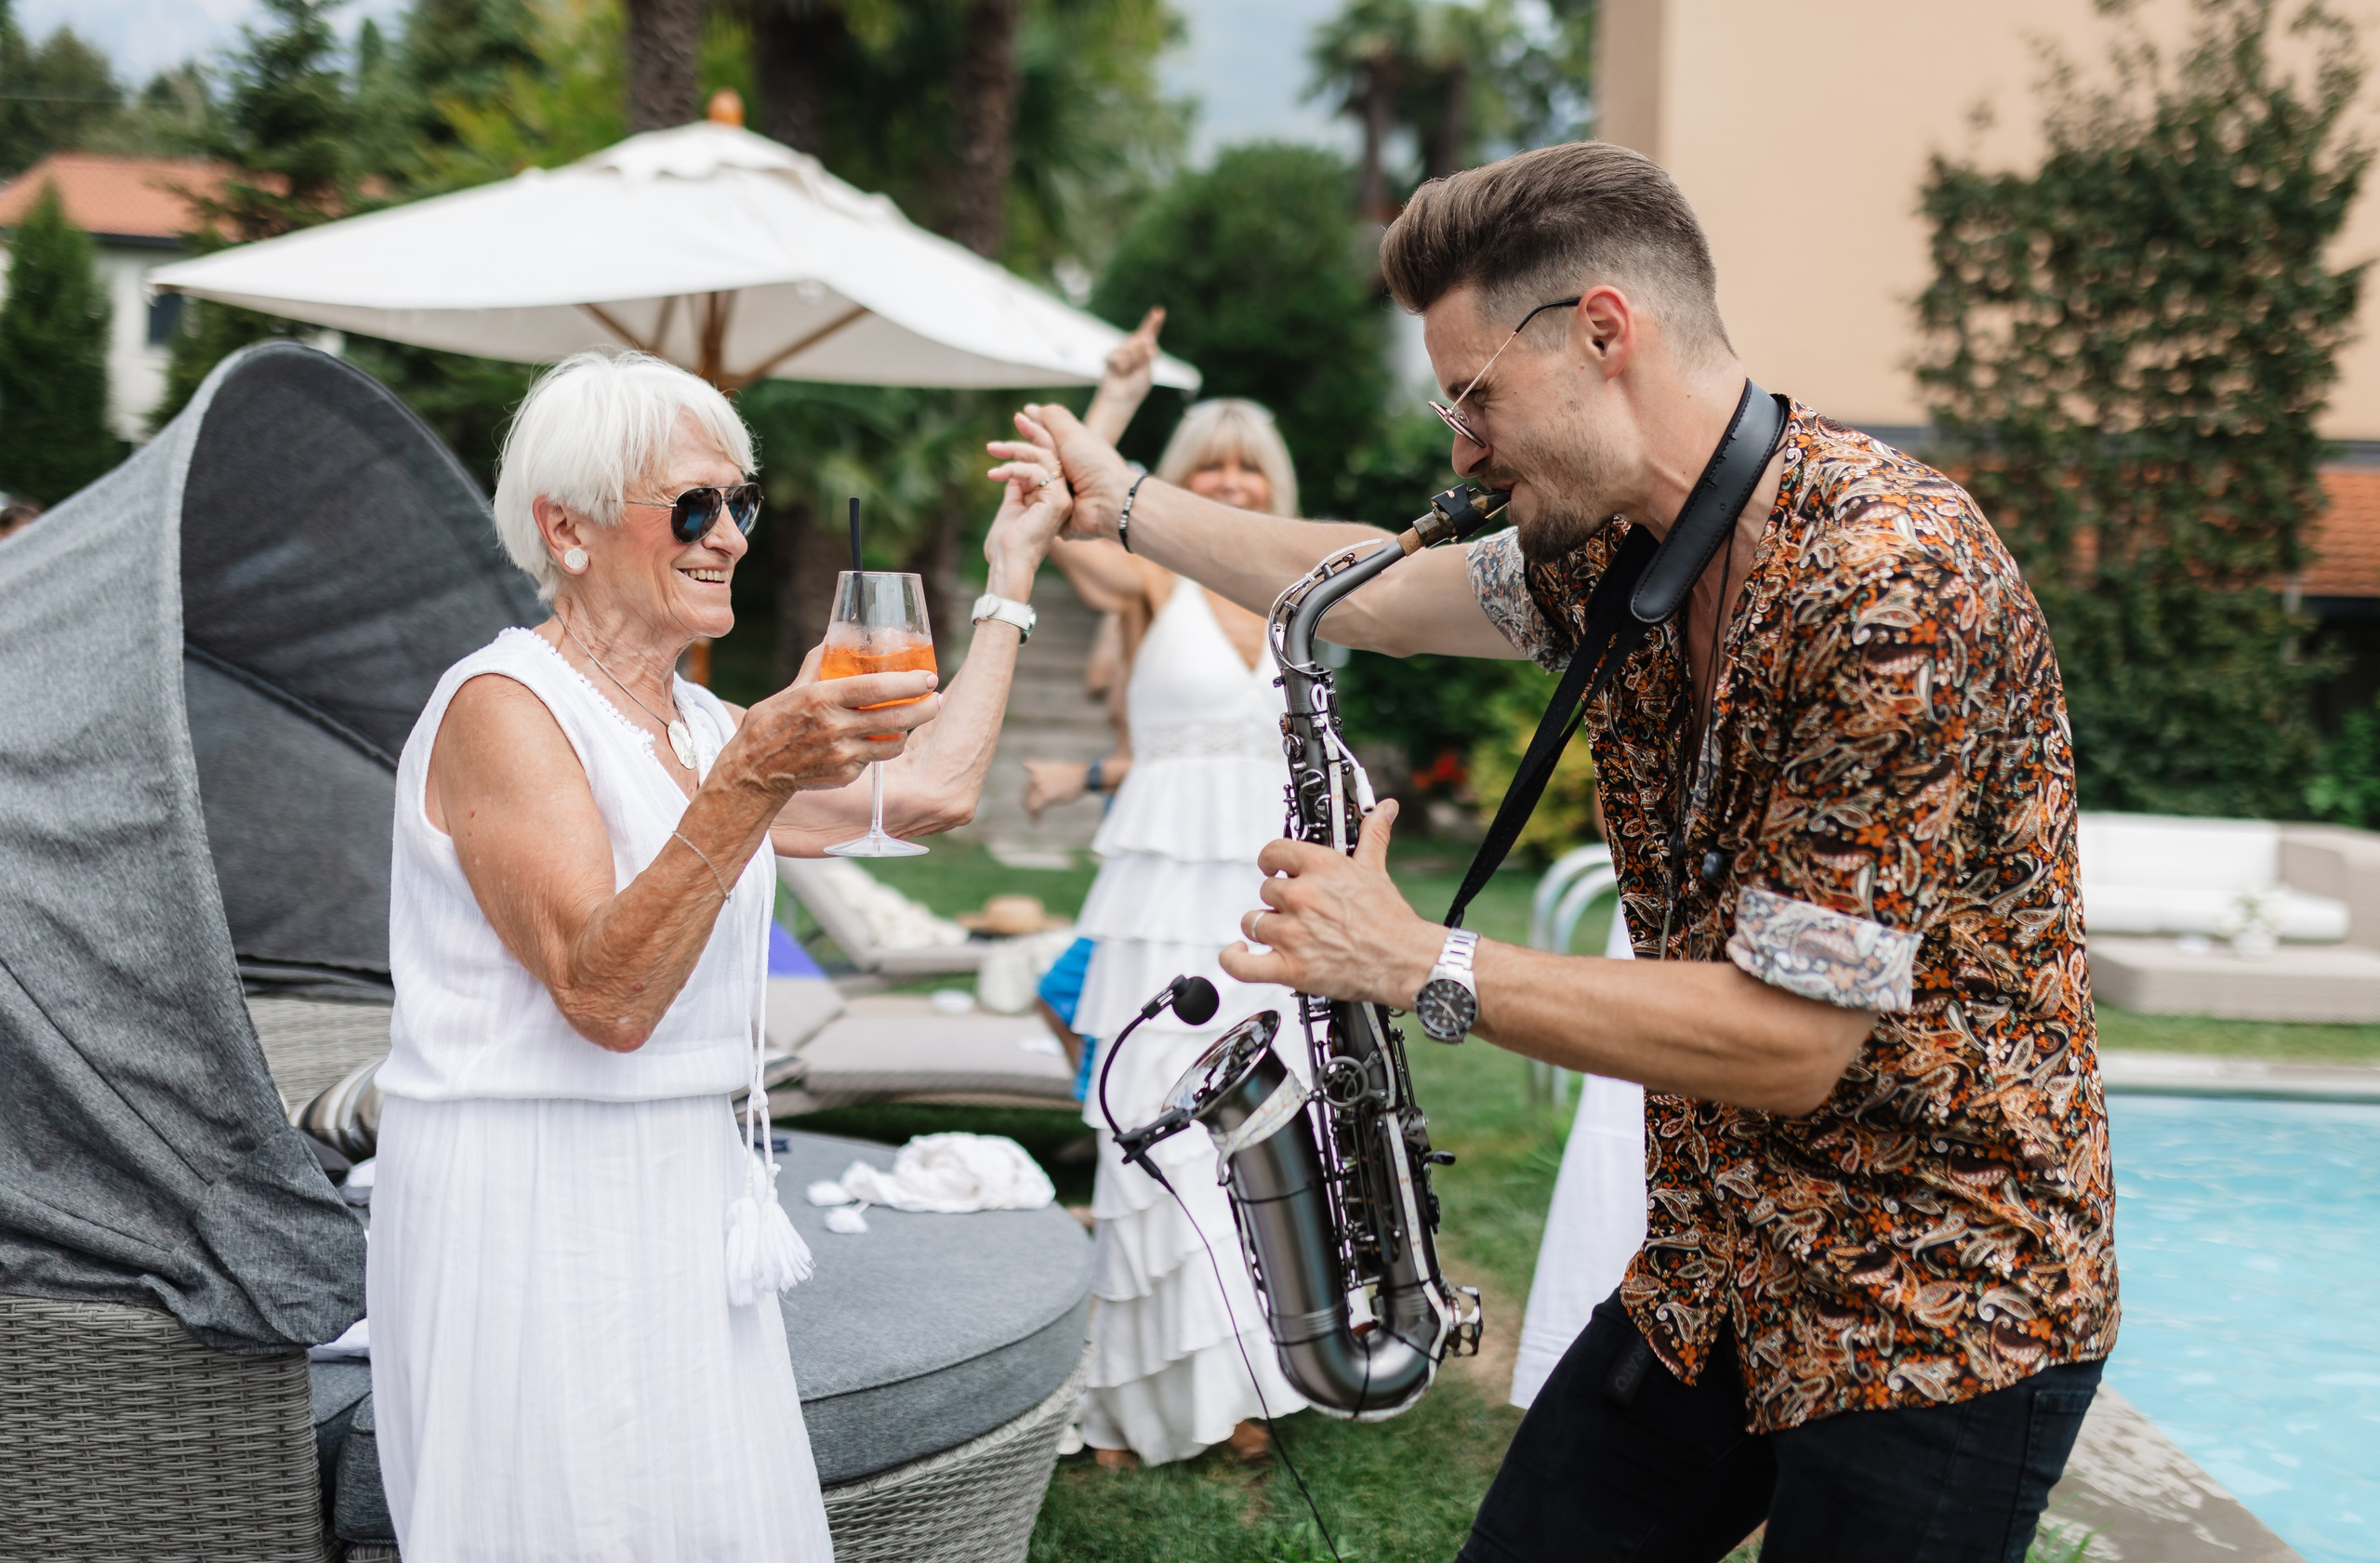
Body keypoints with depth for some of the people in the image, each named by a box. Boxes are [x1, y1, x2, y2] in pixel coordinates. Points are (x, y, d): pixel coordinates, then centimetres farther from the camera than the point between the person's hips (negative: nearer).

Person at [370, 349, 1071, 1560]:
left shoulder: (692, 723, 13)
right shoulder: (501, 706, -13)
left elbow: (926, 790, 13)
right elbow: (605, 995, -24)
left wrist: (1013, 568, 20)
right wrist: (752, 777, -34)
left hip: (688, 1208, 8)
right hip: (528, 1217, -8)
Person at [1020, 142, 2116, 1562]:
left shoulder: (1888, 578, -26)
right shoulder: (1617, 545, 2)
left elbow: (1788, 1043, -26)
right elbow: (1374, 591, 19)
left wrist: (1421, 963, -22)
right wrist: (1122, 502, 25)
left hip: (1939, 1320, -7)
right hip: (1712, 1277, 8)